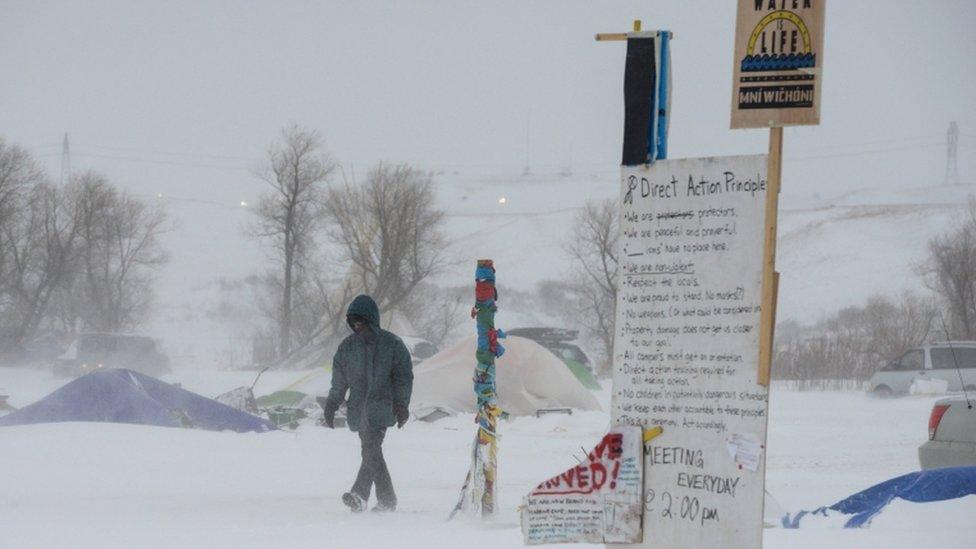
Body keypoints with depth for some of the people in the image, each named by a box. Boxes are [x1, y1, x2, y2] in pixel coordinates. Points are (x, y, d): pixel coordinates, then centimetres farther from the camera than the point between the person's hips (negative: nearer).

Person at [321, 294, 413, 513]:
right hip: (358, 409, 5)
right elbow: (339, 380, 19)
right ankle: (387, 500, 9)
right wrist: (331, 405, 15)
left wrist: (401, 405, -5)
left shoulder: (391, 344, 1)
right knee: (372, 452, 4)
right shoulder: (348, 345, 13)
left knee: (371, 450, -19)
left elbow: (404, 376, 2)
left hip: (380, 406, -5)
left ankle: (360, 495, -29)